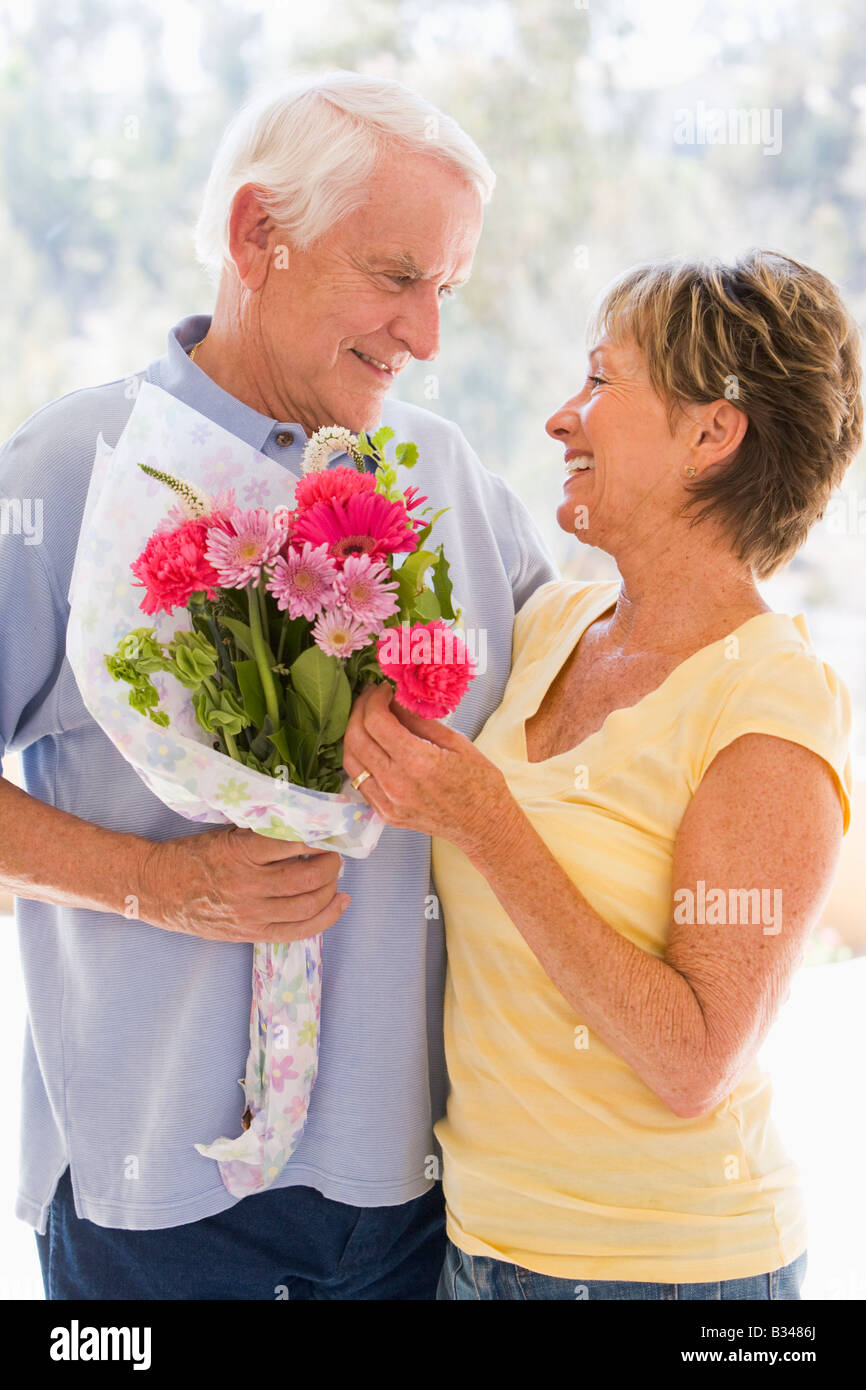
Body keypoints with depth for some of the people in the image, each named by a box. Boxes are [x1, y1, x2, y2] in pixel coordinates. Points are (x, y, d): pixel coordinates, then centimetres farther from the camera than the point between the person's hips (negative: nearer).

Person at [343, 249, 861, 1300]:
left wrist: (486, 825, -23)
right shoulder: (549, 621, 0)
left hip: (664, 1260, -5)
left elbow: (695, 1068, -21)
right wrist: (388, 739, -5)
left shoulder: (774, 717, -18)